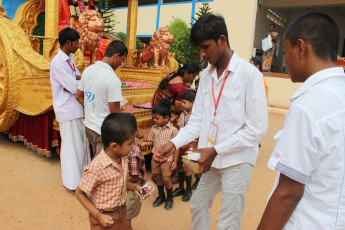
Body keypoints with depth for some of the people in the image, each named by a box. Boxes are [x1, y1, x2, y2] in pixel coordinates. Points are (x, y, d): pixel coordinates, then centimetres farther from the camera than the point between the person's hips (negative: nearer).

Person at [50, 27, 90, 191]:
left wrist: (75, 81, -11)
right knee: (70, 144, 1)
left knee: (81, 142, 15)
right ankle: (70, 182, 16)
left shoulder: (70, 59, 13)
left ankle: (82, 175, 31)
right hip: (67, 110, -8)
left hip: (77, 108, 8)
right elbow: (74, 87, -20)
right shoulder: (57, 62, -16)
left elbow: (78, 78, 10)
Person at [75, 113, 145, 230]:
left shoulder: (123, 159, -7)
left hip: (122, 212, 6)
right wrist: (98, 215, -20)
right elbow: (80, 193, -17)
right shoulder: (96, 168, -29)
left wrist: (133, 186, -6)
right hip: (104, 217, -6)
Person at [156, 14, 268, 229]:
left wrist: (216, 150, -17)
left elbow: (258, 128, -15)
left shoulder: (250, 74, -14)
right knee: (198, 205, 21)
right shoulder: (207, 75, 5)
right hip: (210, 159, 6)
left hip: (237, 161, -6)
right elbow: (197, 120, 6)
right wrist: (174, 143, -7)